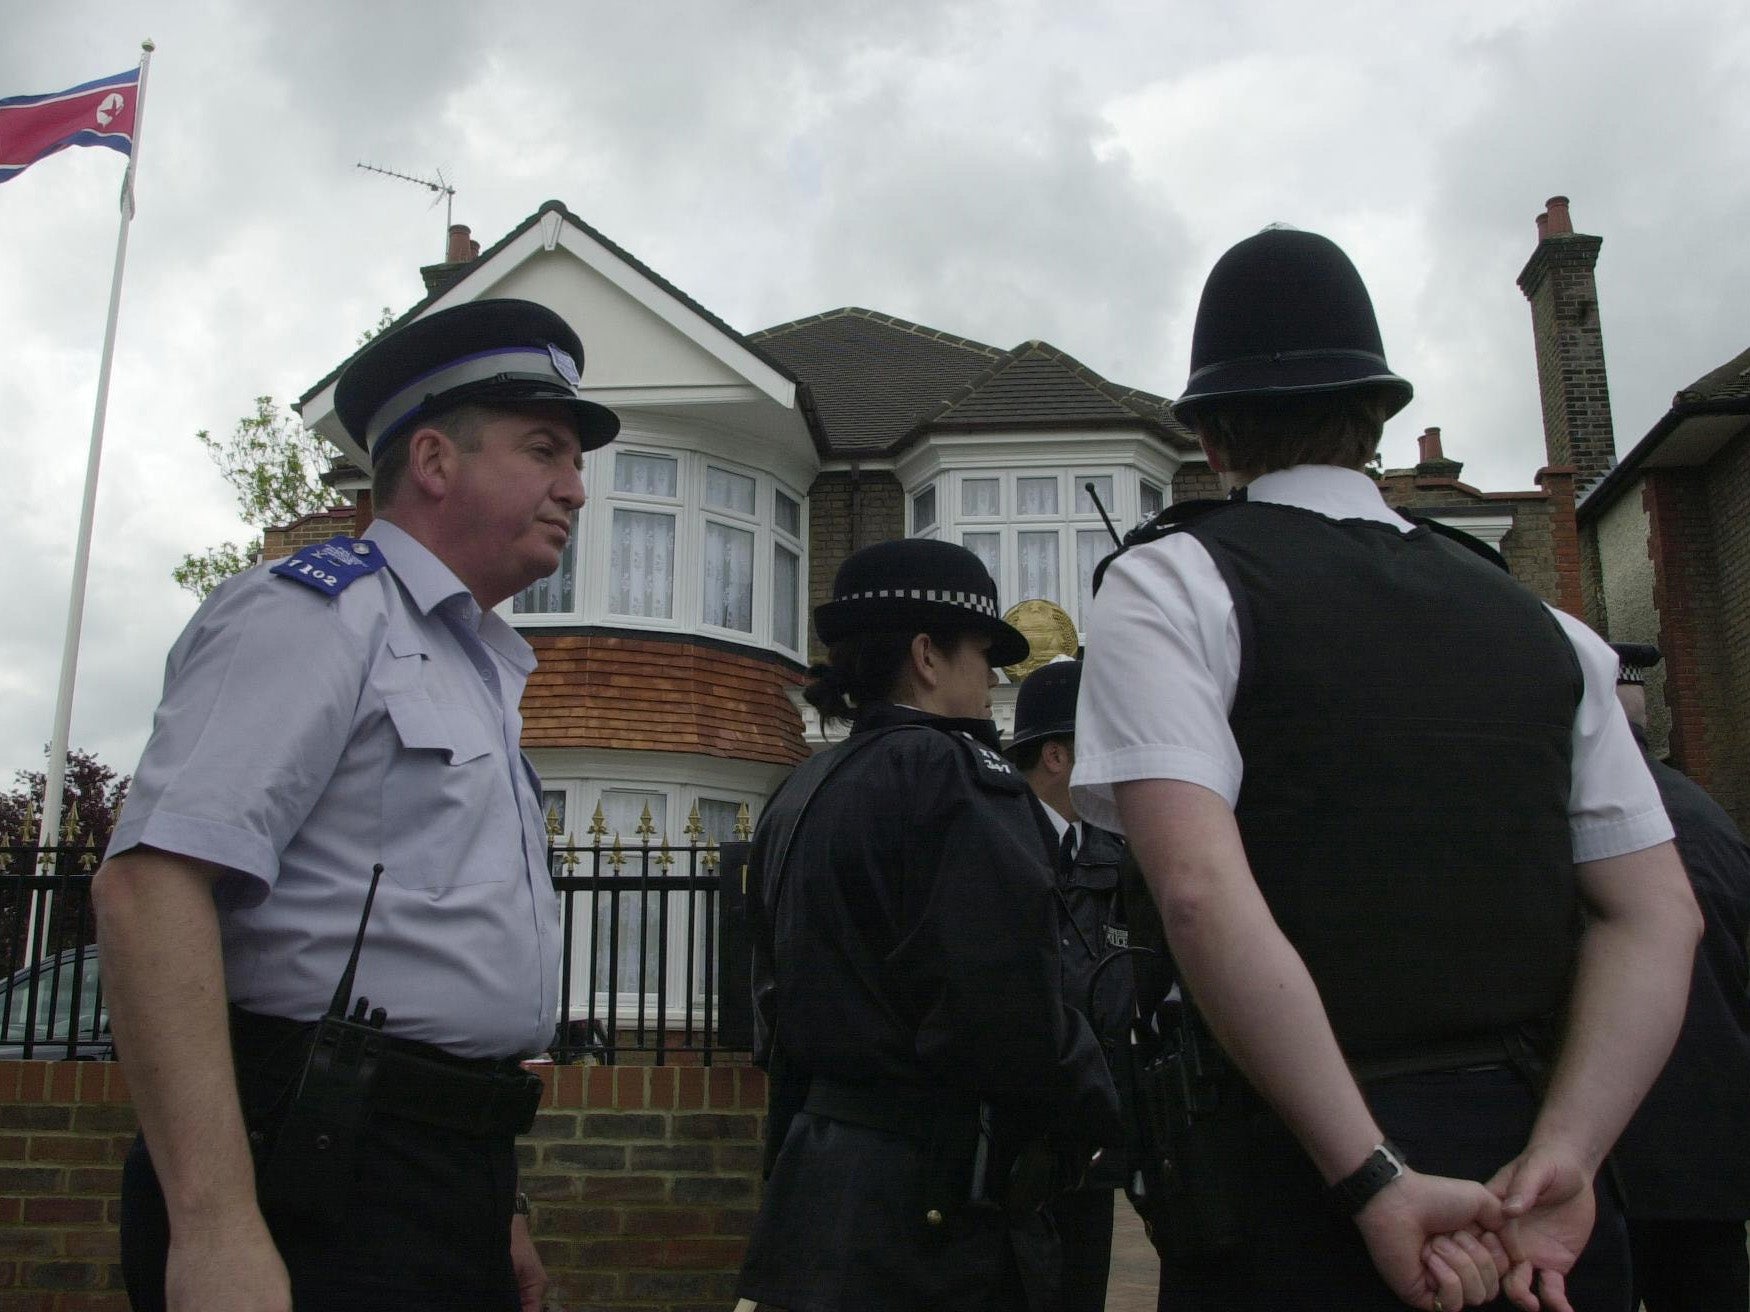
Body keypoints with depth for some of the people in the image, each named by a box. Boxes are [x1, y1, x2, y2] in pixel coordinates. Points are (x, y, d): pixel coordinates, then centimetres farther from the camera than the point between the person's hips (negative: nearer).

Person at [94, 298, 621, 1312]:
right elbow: (152, 882, -20)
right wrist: (216, 1230, -27)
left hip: (453, 1191, 9)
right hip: (324, 1195, -8)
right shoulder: (317, 611, -7)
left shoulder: (484, 671, 19)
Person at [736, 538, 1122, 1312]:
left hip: (815, 1176, 8)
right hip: (938, 1210, -8)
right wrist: (1094, 1112, -6)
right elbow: (1012, 1009, -23)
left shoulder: (797, 796, 11)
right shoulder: (951, 771, -16)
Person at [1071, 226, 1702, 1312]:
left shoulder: (1170, 583, -4)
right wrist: (1558, 1158, -5)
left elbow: (1203, 892, -18)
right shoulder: (1541, 625, 12)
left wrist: (1374, 1180, -15)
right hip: (1528, 1183, 4)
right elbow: (1658, 917, 4)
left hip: (1302, 1182, -4)